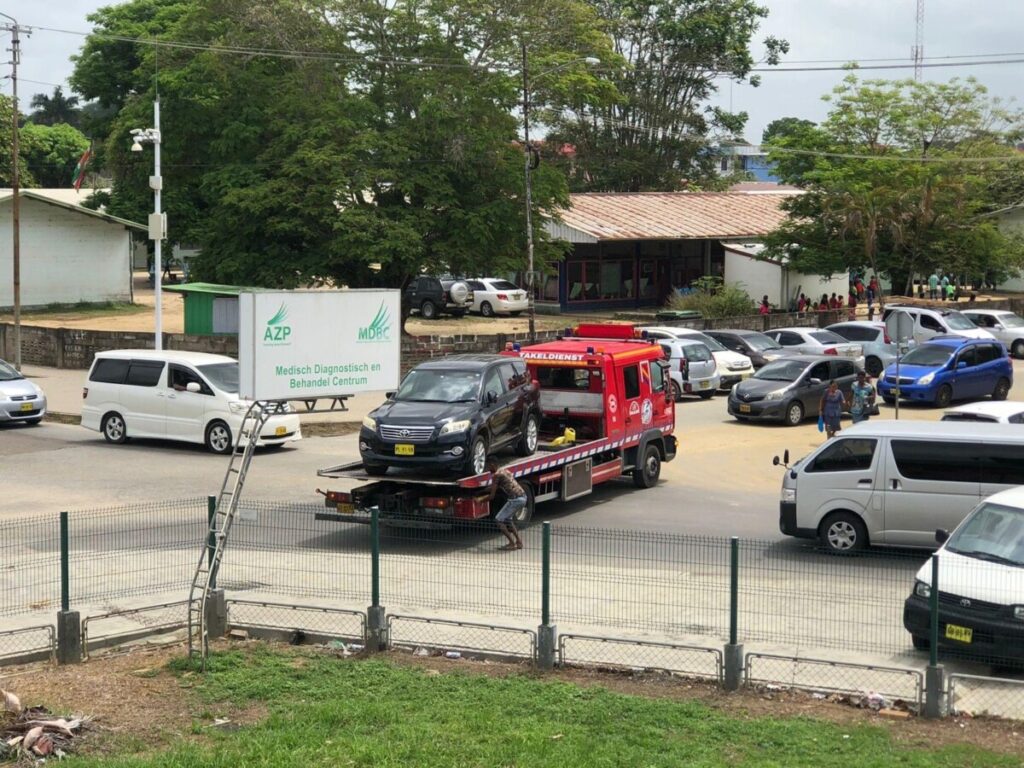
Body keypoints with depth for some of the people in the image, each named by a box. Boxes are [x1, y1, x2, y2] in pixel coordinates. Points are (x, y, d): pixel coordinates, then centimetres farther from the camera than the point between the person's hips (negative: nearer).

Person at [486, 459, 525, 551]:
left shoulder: (497, 474, -6)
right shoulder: (505, 471, 21)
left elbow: (492, 495, -5)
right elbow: (494, 487, 35)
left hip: (515, 499, -9)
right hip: (523, 497, 9)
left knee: (498, 520, 1)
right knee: (508, 519, 27)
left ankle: (512, 543, 1)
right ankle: (519, 542, 26)